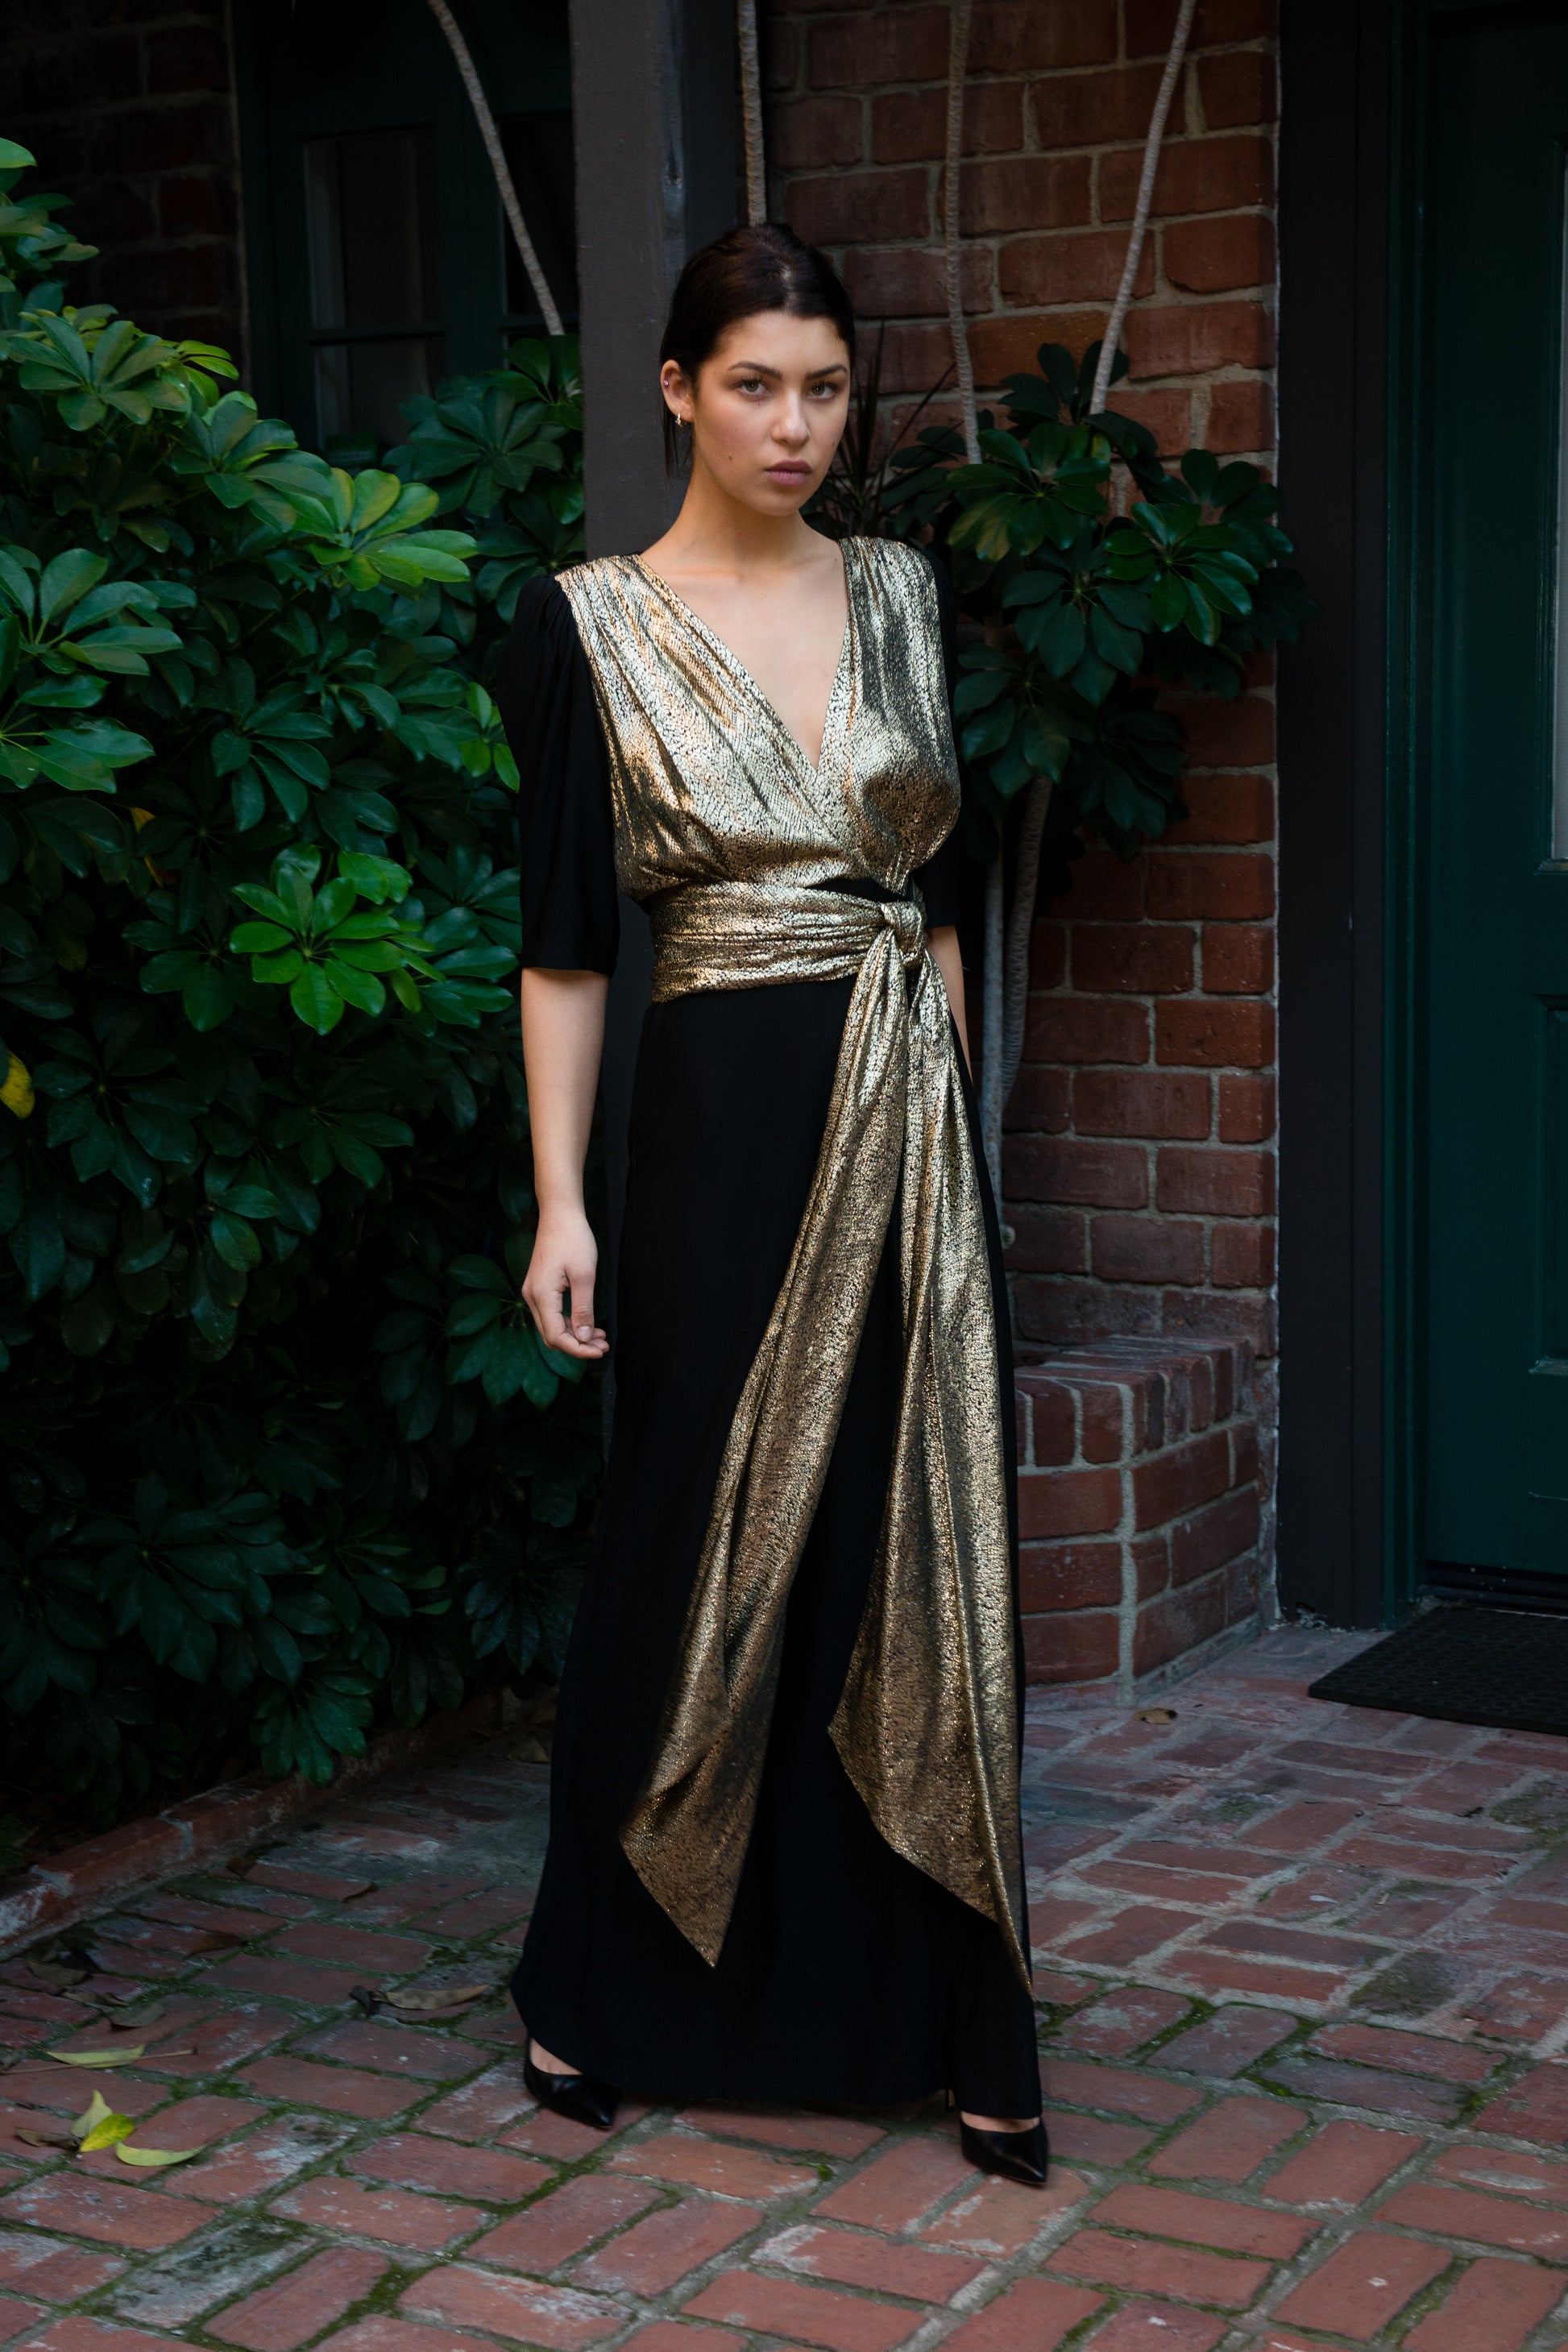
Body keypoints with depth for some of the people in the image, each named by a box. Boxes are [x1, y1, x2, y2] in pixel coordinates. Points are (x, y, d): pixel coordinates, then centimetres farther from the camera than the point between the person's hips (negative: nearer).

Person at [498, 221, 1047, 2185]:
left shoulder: (901, 596, 10)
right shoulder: (586, 626, -2)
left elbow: (936, 895, 14)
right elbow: (565, 938, -4)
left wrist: (951, 1111, 11)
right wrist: (559, 1199, -10)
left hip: (909, 1124, 4)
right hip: (725, 1121, -4)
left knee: (923, 1554, 5)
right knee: (700, 1548, 5)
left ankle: (948, 2023, 15)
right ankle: (598, 1995, 25)